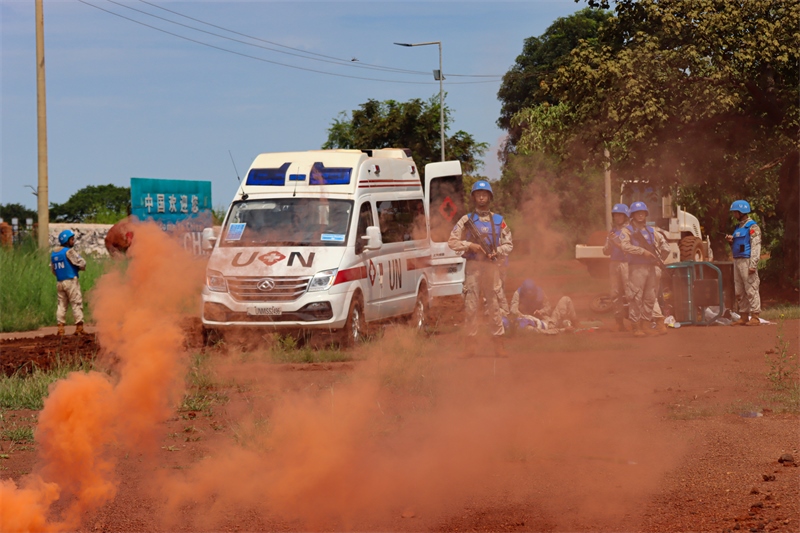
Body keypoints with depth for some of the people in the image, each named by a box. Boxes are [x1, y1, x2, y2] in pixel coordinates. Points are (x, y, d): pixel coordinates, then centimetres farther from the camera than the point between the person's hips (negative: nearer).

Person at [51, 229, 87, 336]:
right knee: (77, 304, -2)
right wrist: (79, 267, 8)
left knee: (61, 305, 9)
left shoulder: (53, 254, 12)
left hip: (60, 282, 7)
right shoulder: (69, 251, -11)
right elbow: (82, 263, -13)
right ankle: (79, 328, -5)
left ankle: (60, 328, 4)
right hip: (71, 281, -7)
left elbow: (53, 270, 18)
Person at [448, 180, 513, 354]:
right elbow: (452, 241, 4)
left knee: (494, 304, 1)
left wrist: (497, 252, -8)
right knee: (471, 305, 0)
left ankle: (499, 343, 4)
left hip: (492, 266, 1)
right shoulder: (466, 220, 6)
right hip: (473, 266, -1)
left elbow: (508, 244, 10)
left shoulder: (499, 221, 9)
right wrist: (470, 245, -10)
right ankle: (470, 342, 7)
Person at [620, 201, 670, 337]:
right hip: (637, 268, -6)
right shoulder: (627, 231, 0)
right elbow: (625, 246, -16)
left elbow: (663, 241, 26)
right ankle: (636, 326, -6)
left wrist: (663, 253, 7)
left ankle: (646, 324, 15)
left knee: (650, 298, 8)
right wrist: (642, 251, -20)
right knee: (636, 297, -8)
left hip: (651, 267, 6)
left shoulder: (651, 231, 17)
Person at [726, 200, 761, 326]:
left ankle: (755, 317, -10)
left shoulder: (752, 227, -8)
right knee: (739, 292, 10)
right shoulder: (738, 227, 19)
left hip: (747, 261, -9)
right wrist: (731, 241, 6)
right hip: (737, 261, 10)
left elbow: (756, 247, -15)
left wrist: (753, 265, -22)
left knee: (751, 290, -10)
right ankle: (744, 317, 14)